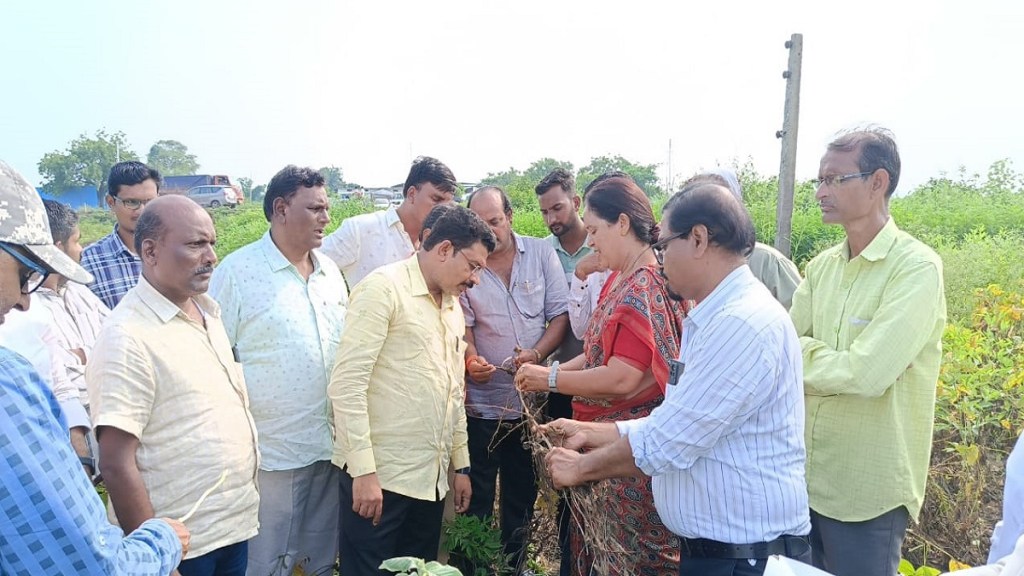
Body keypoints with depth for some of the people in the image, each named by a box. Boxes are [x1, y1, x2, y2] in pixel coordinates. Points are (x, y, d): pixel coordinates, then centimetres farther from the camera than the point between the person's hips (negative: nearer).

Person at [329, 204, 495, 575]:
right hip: (379, 475, -7)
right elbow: (346, 384, -17)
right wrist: (364, 470, -20)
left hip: (431, 477, 7)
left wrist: (460, 463, 18)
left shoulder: (453, 306, 14)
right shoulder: (384, 289, -10)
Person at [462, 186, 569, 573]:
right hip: (481, 401, -2)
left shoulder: (541, 254, -1)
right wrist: (470, 358, -26)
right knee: (476, 496, 7)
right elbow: (463, 326, -5)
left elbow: (560, 314, -3)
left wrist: (536, 355, -20)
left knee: (522, 494, 17)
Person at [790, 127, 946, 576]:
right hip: (806, 473, 6)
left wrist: (800, 356, -11)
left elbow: (868, 373, -25)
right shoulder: (821, 266, 5)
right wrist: (827, 361, -16)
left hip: (867, 489, -6)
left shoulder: (916, 268, -16)